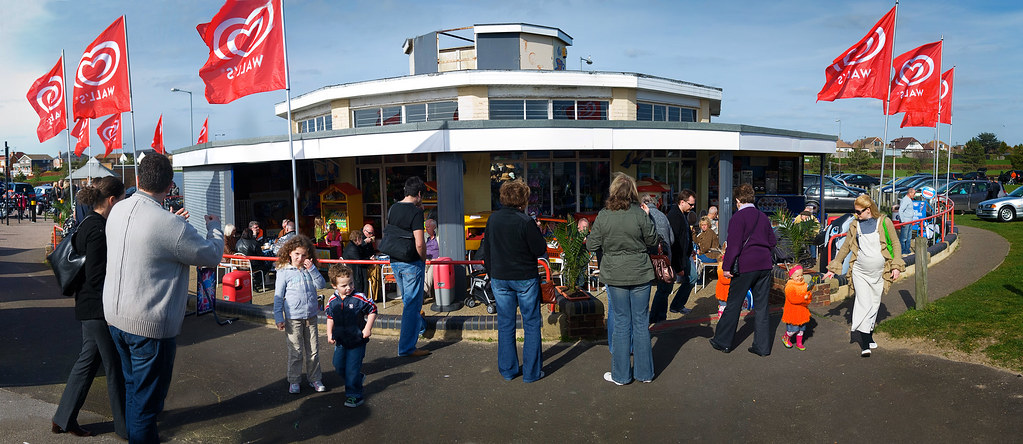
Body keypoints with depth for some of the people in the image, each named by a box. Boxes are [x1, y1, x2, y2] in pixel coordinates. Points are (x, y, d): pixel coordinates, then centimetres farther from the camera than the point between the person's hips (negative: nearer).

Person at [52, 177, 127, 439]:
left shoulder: (88, 224, 9)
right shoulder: (98, 230, -22)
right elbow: (96, 277, -23)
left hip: (89, 307, 10)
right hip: (100, 309, -10)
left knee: (88, 359, 19)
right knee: (115, 367, 3)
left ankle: (64, 420, 31)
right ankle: (125, 427, 17)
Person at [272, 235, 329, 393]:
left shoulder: (309, 270, 7)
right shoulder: (284, 272, -5)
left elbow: (322, 285, -3)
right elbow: (278, 296, -3)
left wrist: (312, 269, -13)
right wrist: (278, 318, -6)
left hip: (311, 316, 4)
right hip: (293, 318, -4)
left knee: (313, 350, 10)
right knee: (295, 352, 2)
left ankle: (315, 379, 22)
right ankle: (294, 381, 16)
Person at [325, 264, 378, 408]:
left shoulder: (360, 298, -17)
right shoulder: (332, 301, -4)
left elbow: (373, 311, -6)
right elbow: (330, 318, 12)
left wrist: (368, 328, -11)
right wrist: (329, 334, 5)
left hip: (357, 341, -5)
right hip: (340, 341, 5)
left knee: (352, 369, -3)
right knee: (338, 367, 15)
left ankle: (354, 395, 12)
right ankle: (358, 379, 40)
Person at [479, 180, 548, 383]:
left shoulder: (493, 219, 1)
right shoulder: (525, 221, -16)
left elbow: (486, 250, 9)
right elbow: (540, 250, -12)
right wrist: (537, 232, 3)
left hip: (499, 278, 5)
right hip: (525, 278, -5)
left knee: (505, 324, 13)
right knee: (531, 324, 7)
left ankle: (508, 369, 20)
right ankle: (531, 371, 11)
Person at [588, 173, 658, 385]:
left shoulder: (603, 216, -8)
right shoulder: (640, 214, -11)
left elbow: (592, 245, -2)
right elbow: (652, 242, 0)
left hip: (615, 276, 1)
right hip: (640, 274, 0)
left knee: (621, 323, 9)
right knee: (641, 322, 10)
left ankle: (621, 374, 16)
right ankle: (644, 372, 20)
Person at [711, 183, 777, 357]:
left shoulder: (738, 217, -9)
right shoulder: (763, 216, 12)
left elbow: (735, 244, -15)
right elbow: (772, 241, 16)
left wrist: (727, 266, -12)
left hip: (745, 266, -6)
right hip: (764, 265, 6)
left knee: (733, 305, 4)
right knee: (761, 306, 10)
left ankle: (722, 341, 13)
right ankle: (762, 346, 13)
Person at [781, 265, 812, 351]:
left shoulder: (805, 285, 6)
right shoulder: (789, 287, -16)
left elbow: (808, 295, 10)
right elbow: (792, 299, -24)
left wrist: (807, 301, -11)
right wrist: (803, 298, -27)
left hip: (802, 311, 7)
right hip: (792, 312, -6)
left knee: (801, 328, 13)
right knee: (794, 329, -4)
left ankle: (799, 343, 27)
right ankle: (785, 338, 22)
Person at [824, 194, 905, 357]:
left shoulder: (884, 222, -1)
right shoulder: (855, 226, 5)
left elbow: (895, 244, 4)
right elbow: (845, 247, 14)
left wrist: (896, 266, -4)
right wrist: (834, 267, 14)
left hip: (879, 272, 0)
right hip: (860, 272, 0)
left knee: (875, 304, 10)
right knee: (863, 304, -9)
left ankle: (869, 335, 26)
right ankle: (865, 345, -10)